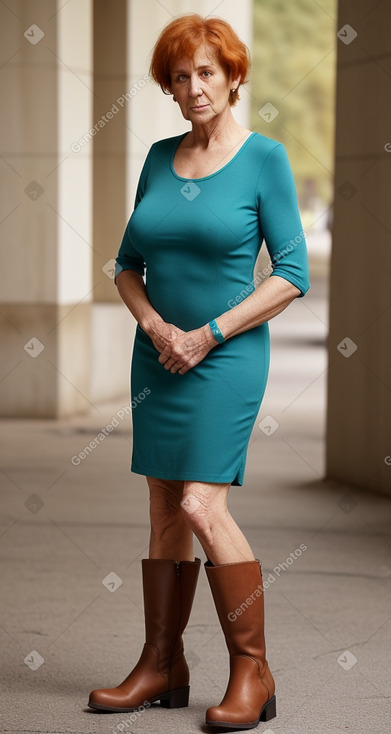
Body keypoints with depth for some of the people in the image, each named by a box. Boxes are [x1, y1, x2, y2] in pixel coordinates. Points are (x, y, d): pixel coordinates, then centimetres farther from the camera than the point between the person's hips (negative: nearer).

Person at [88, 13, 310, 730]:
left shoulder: (264, 158, -6)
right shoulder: (160, 158, 8)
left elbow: (292, 275, -9)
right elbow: (127, 263, 14)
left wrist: (207, 335, -12)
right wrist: (155, 326, -5)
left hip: (228, 352, -5)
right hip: (159, 350, 5)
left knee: (201, 505, -14)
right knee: (164, 510, 7)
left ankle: (252, 671, -3)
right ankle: (162, 665, 15)